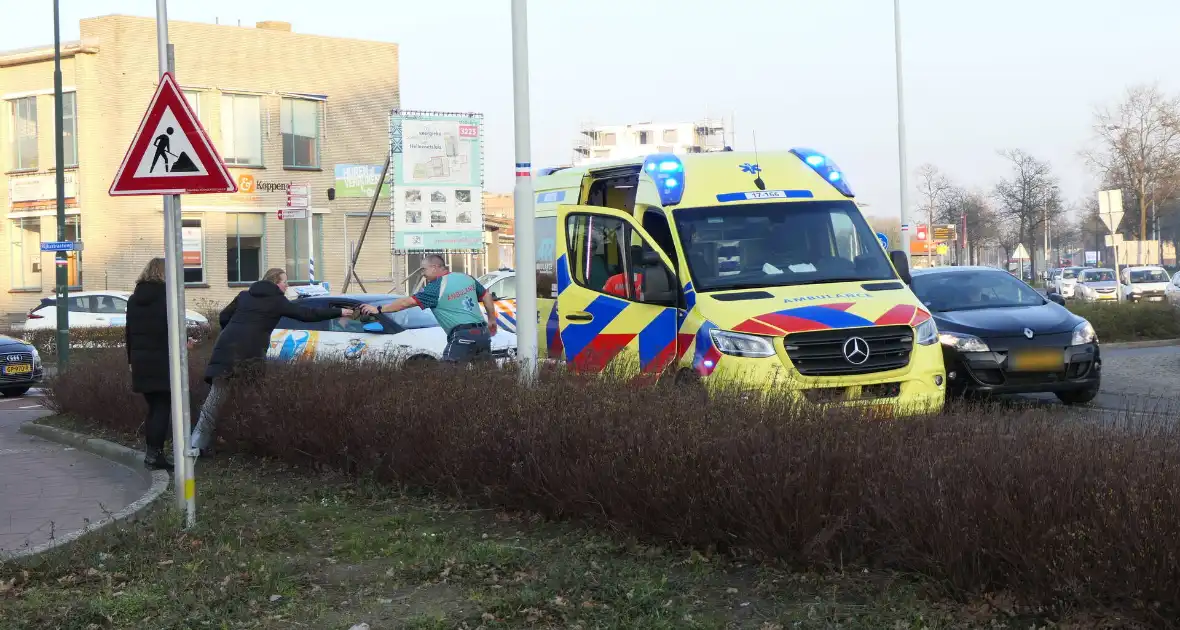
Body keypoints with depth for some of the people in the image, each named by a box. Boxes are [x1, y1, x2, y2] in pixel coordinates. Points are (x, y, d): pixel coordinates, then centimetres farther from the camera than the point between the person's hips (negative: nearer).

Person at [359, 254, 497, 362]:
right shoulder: (466, 278, 13)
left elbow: (406, 302, -6)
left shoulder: (436, 288, -6)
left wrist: (378, 309, 0)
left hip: (463, 336, -7)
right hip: (483, 334, 7)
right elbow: (487, 296, 22)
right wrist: (492, 320, 32)